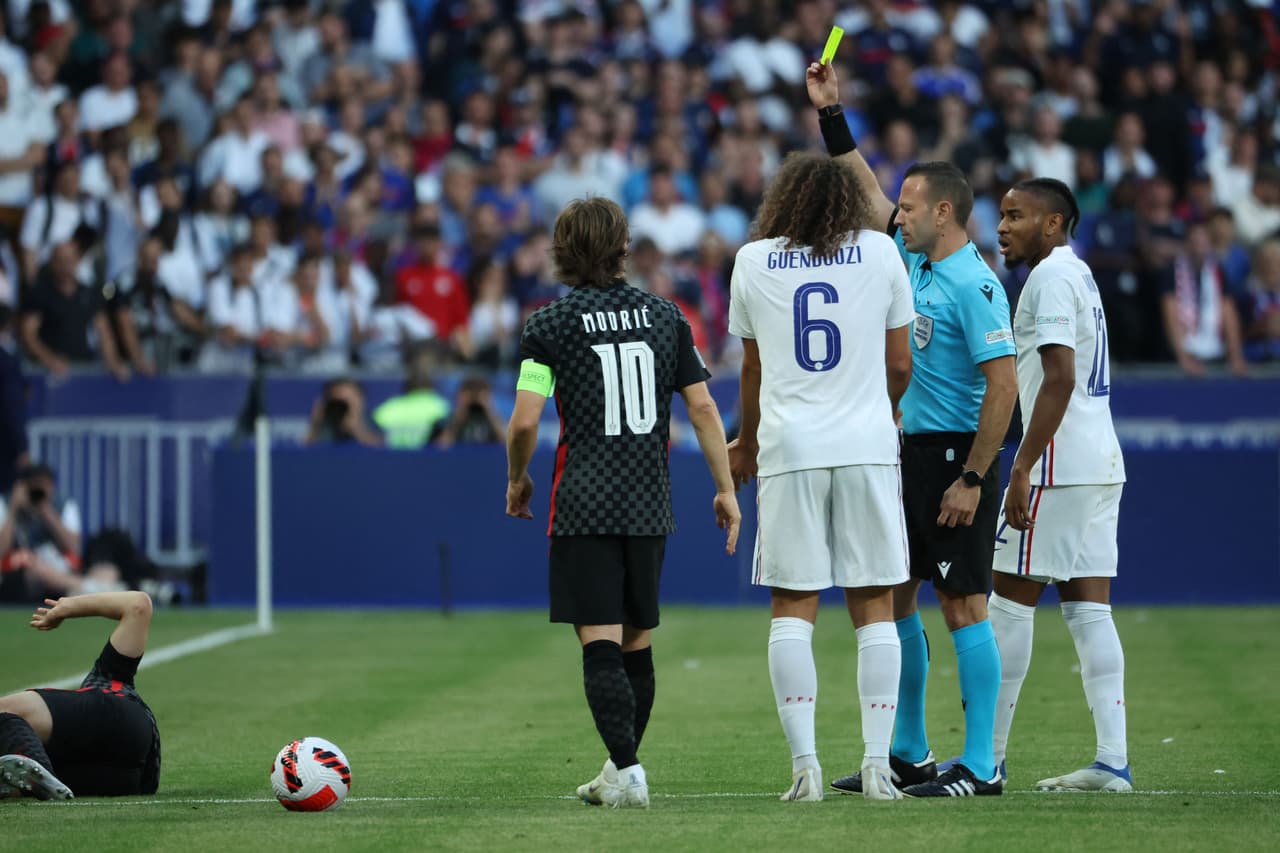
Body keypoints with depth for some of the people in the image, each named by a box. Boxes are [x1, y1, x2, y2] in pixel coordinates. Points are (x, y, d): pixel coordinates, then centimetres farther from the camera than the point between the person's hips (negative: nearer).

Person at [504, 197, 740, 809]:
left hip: (584, 506, -4)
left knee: (600, 644, -6)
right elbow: (702, 407, 5)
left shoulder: (549, 324, -4)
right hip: (649, 504, 4)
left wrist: (517, 481, 10)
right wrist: (726, 488, 10)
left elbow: (524, 421, -8)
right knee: (637, 643, 14)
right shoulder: (664, 316, 6)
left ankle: (627, 773, -16)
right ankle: (619, 771, 22)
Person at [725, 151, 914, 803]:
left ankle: (804, 763, -5)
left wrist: (746, 443, 32)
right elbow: (900, 366, 9)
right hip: (867, 445, 0)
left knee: (792, 608, 2)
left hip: (790, 449, 0)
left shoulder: (753, 261, 7)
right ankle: (877, 764, -2)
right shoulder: (879, 252, 5)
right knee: (874, 605, 3)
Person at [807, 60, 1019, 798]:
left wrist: (972, 480, -22)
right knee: (893, 597, 12)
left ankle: (980, 766, -4)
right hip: (908, 454, 9)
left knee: (963, 606, -7)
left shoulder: (974, 285, -15)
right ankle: (909, 754, 20)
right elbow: (866, 190, 24)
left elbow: (1004, 384, -20)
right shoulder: (915, 263, 11)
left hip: (956, 459, -9)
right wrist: (831, 113, 20)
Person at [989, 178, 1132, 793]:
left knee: (1011, 600, -3)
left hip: (1058, 465, -9)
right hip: (1101, 464, 9)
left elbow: (1060, 379, -19)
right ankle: (1112, 760, -1)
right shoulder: (1079, 273, 19)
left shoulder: (1051, 278, -11)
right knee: (1088, 608, 5)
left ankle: (988, 757, 0)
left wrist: (1022, 470, -21)